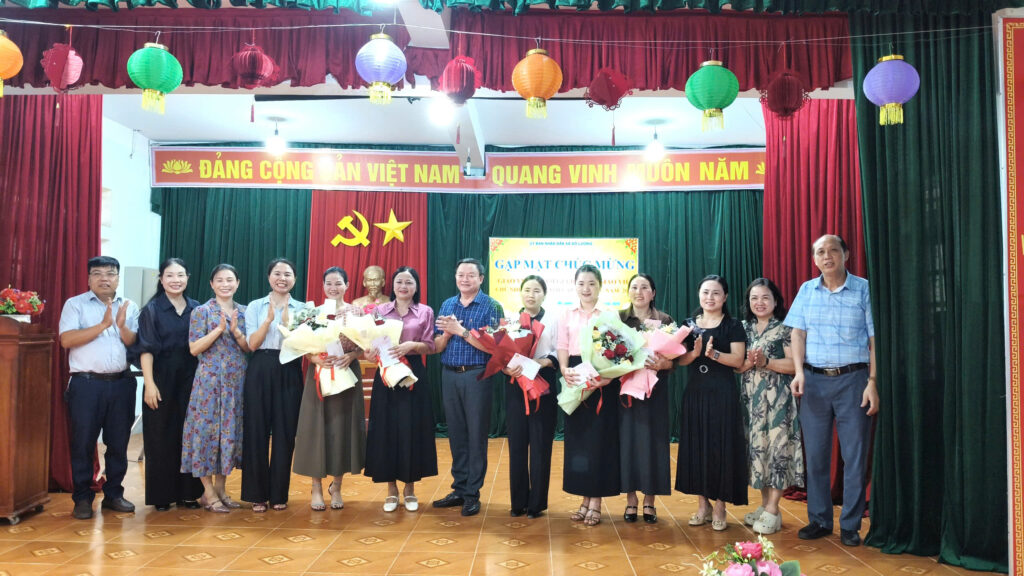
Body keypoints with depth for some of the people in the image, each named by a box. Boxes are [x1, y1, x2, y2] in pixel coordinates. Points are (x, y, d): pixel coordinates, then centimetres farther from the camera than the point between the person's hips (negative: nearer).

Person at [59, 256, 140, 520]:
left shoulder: (130, 307, 10)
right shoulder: (75, 304, 2)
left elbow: (135, 344, 3)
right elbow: (67, 340, -10)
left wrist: (121, 325, -15)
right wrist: (103, 324, -14)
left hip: (121, 383, 3)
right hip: (87, 383, -3)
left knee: (118, 442, 8)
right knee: (83, 442, 2)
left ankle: (113, 494, 21)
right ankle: (82, 498, 13)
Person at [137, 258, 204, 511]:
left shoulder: (197, 309, 8)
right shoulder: (151, 310, -1)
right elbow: (146, 349, -7)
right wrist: (149, 383, -16)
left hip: (190, 380, 3)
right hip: (162, 379, -3)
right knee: (161, 437, 3)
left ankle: (187, 492, 16)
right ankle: (161, 495, 13)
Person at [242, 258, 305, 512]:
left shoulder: (301, 308, 7)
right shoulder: (255, 307, 6)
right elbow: (252, 344, -3)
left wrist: (286, 319, -14)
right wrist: (269, 319, -13)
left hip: (289, 373, 0)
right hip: (260, 372, 0)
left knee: (285, 432, 3)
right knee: (257, 430, 2)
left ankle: (279, 493, 14)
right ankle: (257, 494, 13)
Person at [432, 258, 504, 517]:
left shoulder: (491, 306, -4)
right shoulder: (447, 305, 11)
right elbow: (437, 347, 8)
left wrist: (460, 330, -17)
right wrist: (447, 332, -12)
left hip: (476, 376, -4)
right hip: (449, 376, 5)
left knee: (476, 435, 1)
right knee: (456, 433, 10)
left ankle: (472, 493, 9)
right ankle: (459, 488, 20)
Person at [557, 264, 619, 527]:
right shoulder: (566, 315, 10)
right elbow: (562, 347, 4)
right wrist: (565, 370, -15)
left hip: (602, 382, -3)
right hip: (575, 380, 3)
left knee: (599, 439, -1)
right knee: (577, 439, 6)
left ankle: (595, 503, 8)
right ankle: (585, 500, 16)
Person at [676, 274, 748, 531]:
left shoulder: (733, 326, 1)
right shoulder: (689, 324, 10)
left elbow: (738, 359, -8)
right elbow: (680, 359, 4)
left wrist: (713, 354, -23)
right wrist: (695, 352, -15)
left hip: (723, 394, -3)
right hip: (695, 393, 3)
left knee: (721, 447, -1)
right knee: (696, 446, 5)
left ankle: (720, 507, 10)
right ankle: (702, 504, 17)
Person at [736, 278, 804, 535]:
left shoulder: (784, 329, -1)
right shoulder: (744, 328, 13)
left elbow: (795, 364, -9)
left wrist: (766, 362, -17)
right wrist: (749, 363, -10)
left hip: (777, 397, -5)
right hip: (751, 397, 5)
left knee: (776, 446, -6)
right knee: (756, 446, 7)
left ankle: (773, 510, 0)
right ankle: (764, 503, 18)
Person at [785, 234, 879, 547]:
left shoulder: (863, 289, -2)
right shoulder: (807, 290, 8)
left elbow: (875, 339, -3)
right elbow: (798, 333, 6)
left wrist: (873, 382, -9)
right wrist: (799, 372, -7)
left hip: (852, 379, -3)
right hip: (814, 380, 3)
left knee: (854, 455, 2)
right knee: (815, 453, 8)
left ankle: (850, 525, 14)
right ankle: (819, 519, 21)